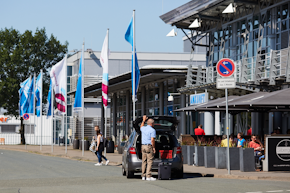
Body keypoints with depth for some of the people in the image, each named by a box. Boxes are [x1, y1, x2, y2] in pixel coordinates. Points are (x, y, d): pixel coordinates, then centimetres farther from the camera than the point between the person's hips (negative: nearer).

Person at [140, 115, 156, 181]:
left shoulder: (143, 128, 9)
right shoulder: (152, 130, -11)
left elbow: (141, 126, 36)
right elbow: (152, 140, -17)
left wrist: (144, 120, 44)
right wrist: (154, 148, -11)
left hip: (143, 146, 7)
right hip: (149, 146, -7)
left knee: (144, 161, 10)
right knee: (150, 161, -8)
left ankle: (143, 176, 11)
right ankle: (148, 176, -13)